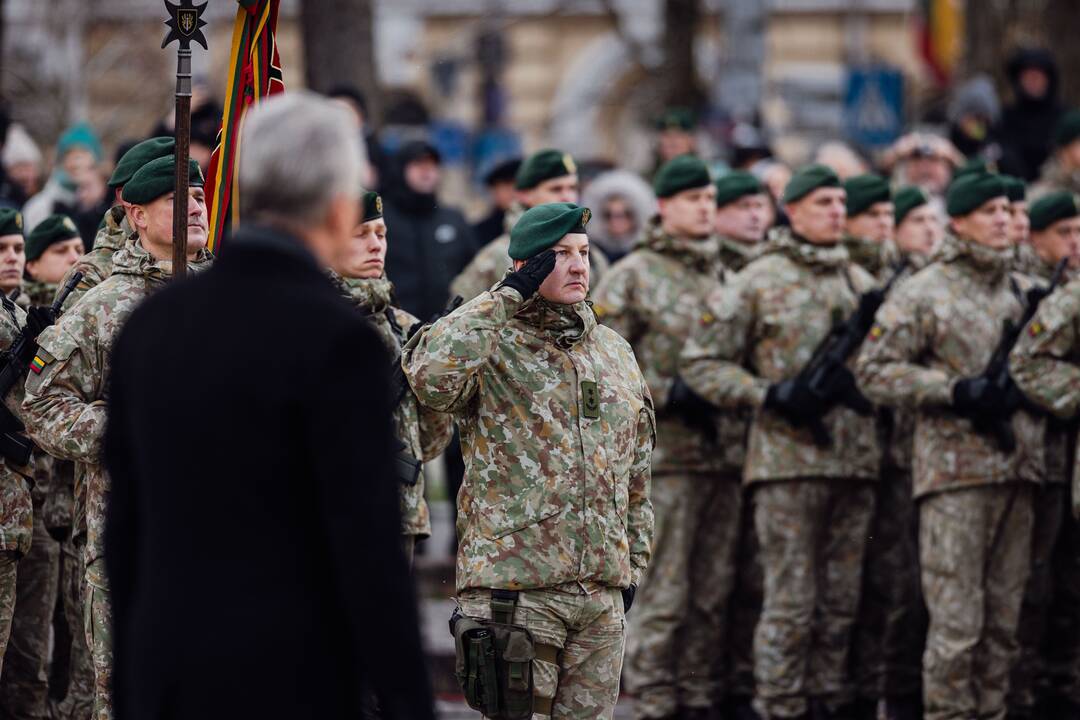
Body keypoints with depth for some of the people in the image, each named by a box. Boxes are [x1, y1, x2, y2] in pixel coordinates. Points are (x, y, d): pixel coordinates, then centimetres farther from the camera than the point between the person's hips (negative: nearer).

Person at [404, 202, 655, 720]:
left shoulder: (615, 352, 16)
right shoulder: (493, 346, -4)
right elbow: (429, 376, -28)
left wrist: (634, 562, 18)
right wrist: (508, 297, -19)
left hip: (603, 593, 6)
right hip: (514, 584, -6)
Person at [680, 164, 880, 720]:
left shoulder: (861, 283, 16)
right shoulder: (758, 282, 0)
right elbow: (700, 362, -1)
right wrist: (768, 395, -13)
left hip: (855, 460, 5)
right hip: (787, 460, -5)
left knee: (840, 604, 8)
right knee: (791, 603, -6)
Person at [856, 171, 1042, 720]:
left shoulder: (1018, 290, 17)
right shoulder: (925, 292, -4)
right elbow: (874, 370, -9)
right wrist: (957, 391, -16)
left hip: (1017, 469, 6)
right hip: (956, 470, -6)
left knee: (1003, 619, 9)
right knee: (957, 620, -9)